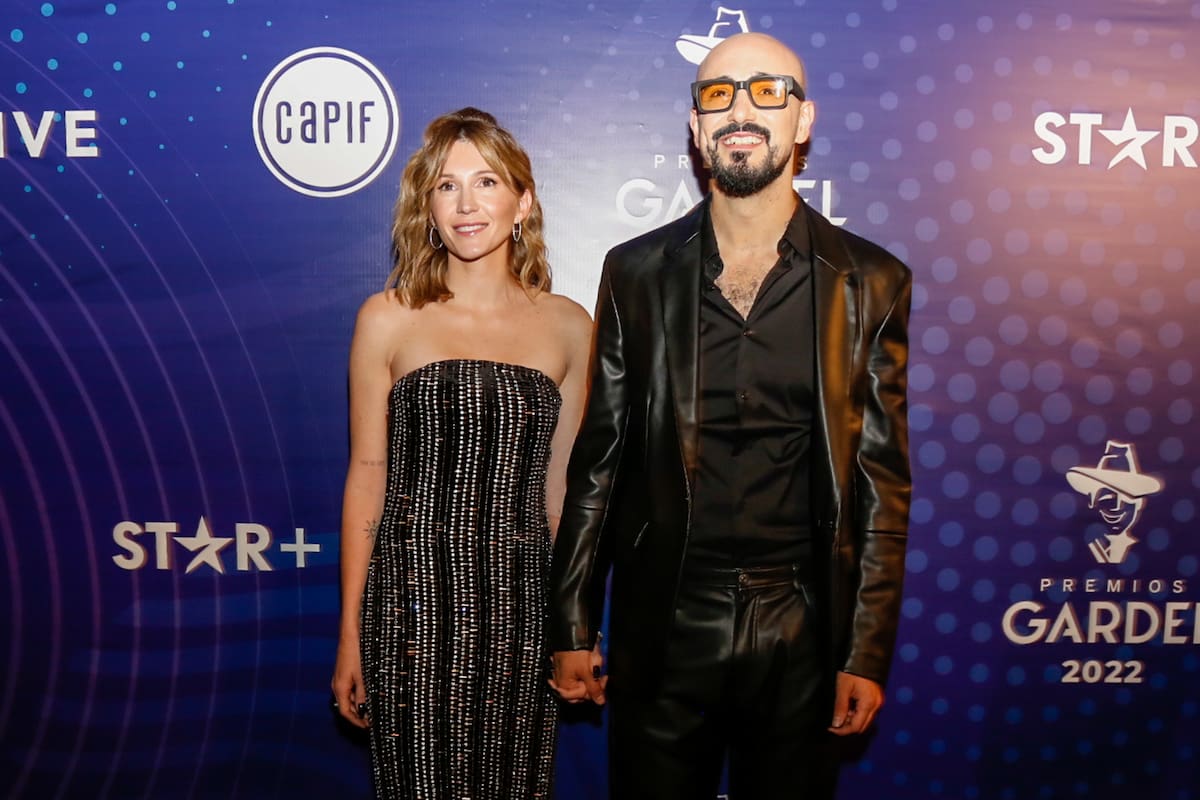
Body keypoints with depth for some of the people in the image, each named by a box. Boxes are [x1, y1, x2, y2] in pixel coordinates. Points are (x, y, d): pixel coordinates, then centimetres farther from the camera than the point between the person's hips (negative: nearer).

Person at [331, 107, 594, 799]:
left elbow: (561, 482, 9)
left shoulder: (569, 326, 3)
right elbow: (367, 476, 1)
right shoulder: (389, 319, -1)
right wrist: (350, 632, 2)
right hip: (413, 594, -1)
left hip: (519, 603, 2)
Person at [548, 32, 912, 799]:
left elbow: (882, 480, 0)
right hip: (662, 626, 1)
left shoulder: (870, 281, -1)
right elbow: (597, 459, 3)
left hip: (800, 629, 0)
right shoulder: (637, 272, 0)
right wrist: (571, 627, 3)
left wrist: (868, 653, -2)